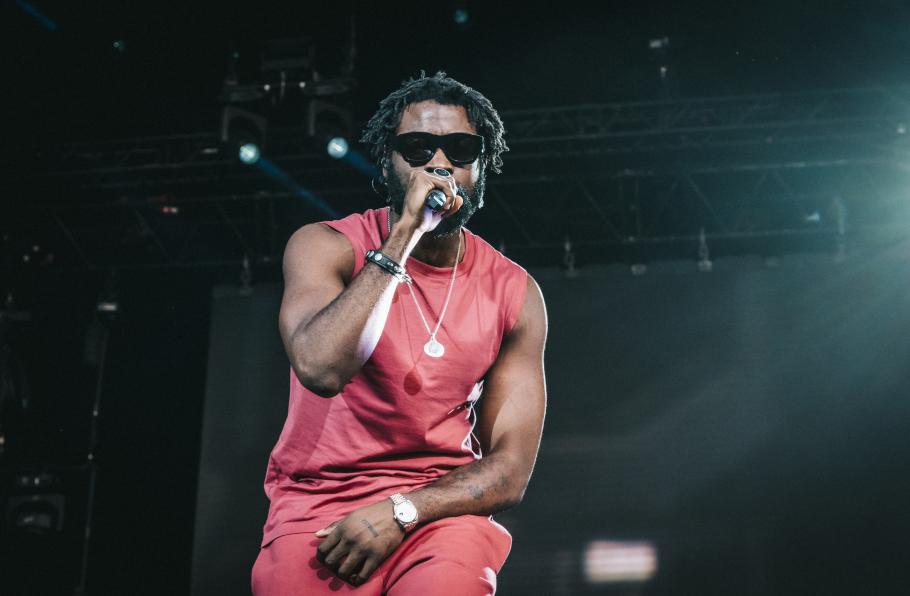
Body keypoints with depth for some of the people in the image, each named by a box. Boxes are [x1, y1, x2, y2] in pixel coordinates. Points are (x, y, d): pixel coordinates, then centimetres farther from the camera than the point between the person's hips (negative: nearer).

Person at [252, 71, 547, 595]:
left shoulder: (514, 294, 0)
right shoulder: (325, 246, -4)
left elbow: (509, 469, -1)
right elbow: (320, 369, -24)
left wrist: (400, 512, -16)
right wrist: (404, 236, -21)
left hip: (438, 506, -2)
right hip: (316, 502, 2)